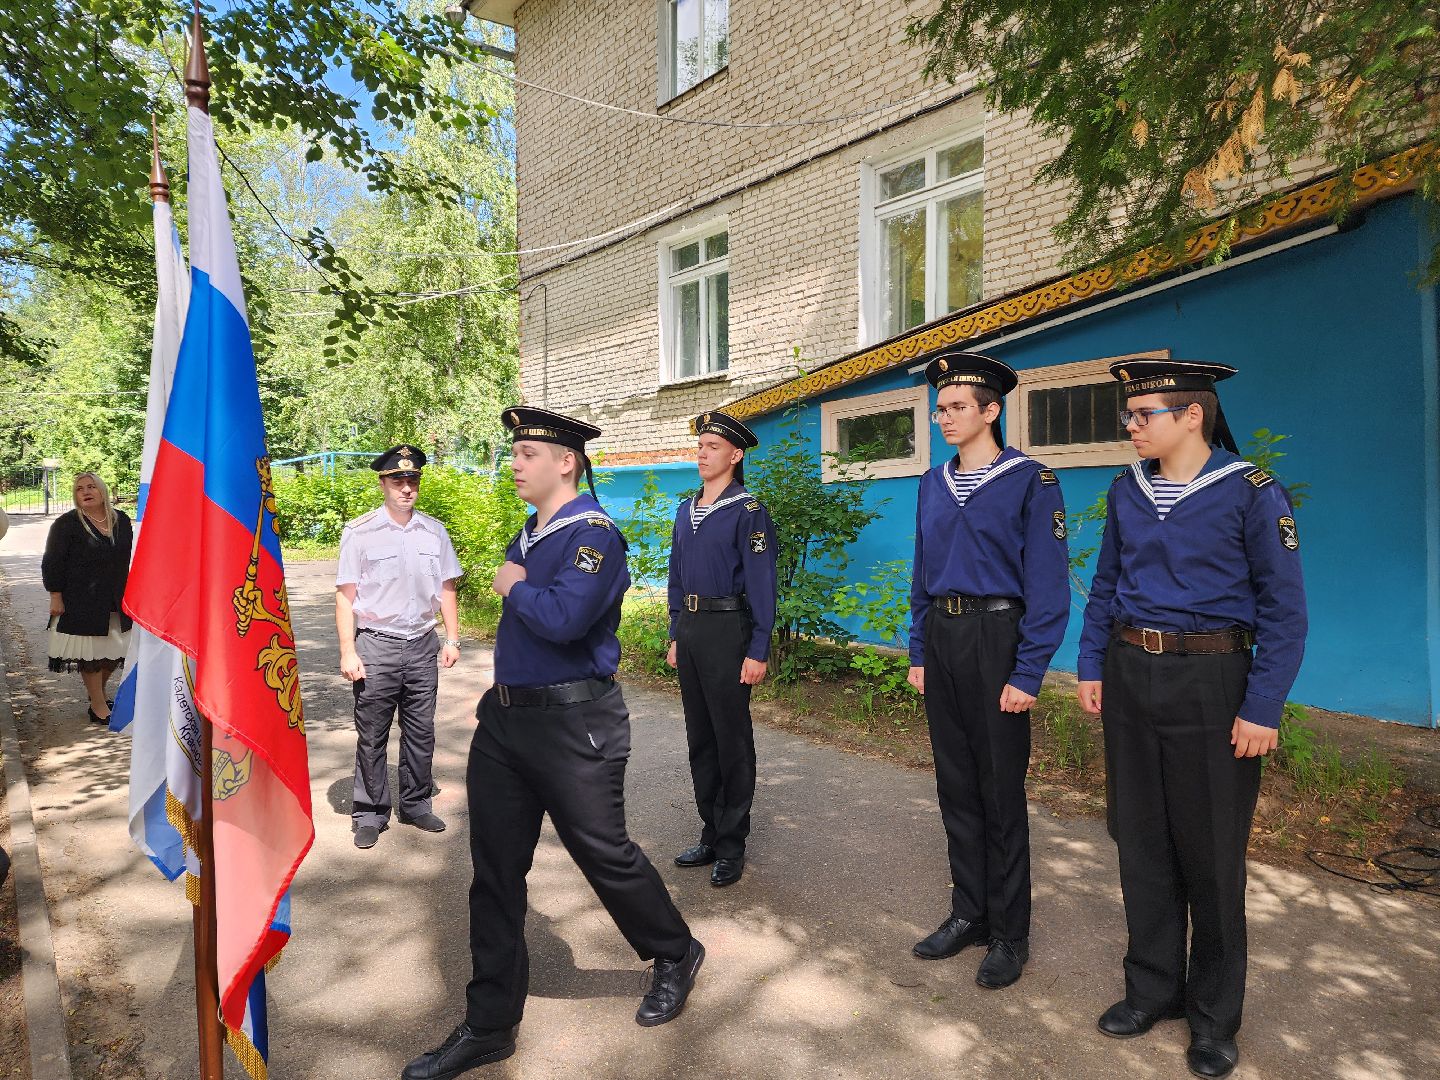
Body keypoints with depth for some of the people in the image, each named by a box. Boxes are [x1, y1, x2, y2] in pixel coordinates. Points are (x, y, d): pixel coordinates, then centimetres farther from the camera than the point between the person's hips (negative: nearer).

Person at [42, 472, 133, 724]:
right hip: (82, 602, -5)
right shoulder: (67, 523, -6)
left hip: (116, 600, 5)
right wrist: (55, 597, -11)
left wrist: (128, 591, 17)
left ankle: (96, 693, 31)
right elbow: (52, 562, -6)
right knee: (90, 652, -1)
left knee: (114, 649, 8)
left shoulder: (121, 520, 9)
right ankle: (98, 705, 9)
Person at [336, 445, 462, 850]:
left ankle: (415, 804, 28)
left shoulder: (435, 532, 5)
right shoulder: (359, 532, -6)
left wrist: (452, 639, 7)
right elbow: (345, 596, -5)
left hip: (423, 645, 3)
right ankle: (370, 813, 20)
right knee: (372, 735, 6)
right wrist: (348, 652, -10)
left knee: (421, 732, 12)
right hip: (376, 646, -3)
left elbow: (446, 589, 11)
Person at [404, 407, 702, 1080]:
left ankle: (675, 955, 35)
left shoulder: (592, 534, -16)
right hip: (506, 720, 8)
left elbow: (564, 619, -30)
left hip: (574, 726, -8)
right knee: (495, 870, 11)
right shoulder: (528, 535, 11)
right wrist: (499, 694, 14)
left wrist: (514, 587, -13)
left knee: (603, 853, 7)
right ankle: (489, 1026, 26)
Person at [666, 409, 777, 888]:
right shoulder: (686, 511, 12)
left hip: (727, 630, -7)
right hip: (689, 630, 7)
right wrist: (675, 635, 15)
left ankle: (732, 847, 15)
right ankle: (711, 835, 28)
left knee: (732, 740, 3)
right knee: (699, 737, 14)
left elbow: (762, 584, -12)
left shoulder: (748, 512, -9)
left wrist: (757, 651, -16)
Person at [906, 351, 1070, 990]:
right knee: (956, 786, 14)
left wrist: (1027, 673, -15)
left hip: (995, 638, -6)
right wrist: (919, 651, 10)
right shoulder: (934, 483, 10)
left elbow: (1048, 584, -11)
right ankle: (968, 913, 30)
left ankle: (1009, 934, 21)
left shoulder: (1029, 481, -8)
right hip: (941, 637, 6)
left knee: (1001, 792, 4)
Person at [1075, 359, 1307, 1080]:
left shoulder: (1250, 492, -9)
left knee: (1210, 853, 8)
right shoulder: (1127, 490, 6)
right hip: (1130, 677, 5)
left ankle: (1215, 1014, 27)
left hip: (1209, 681, -4)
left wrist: (1262, 708, -13)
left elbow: (1283, 608, -9)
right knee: (1141, 840, 13)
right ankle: (1153, 987, 31)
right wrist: (1092, 667, 7)